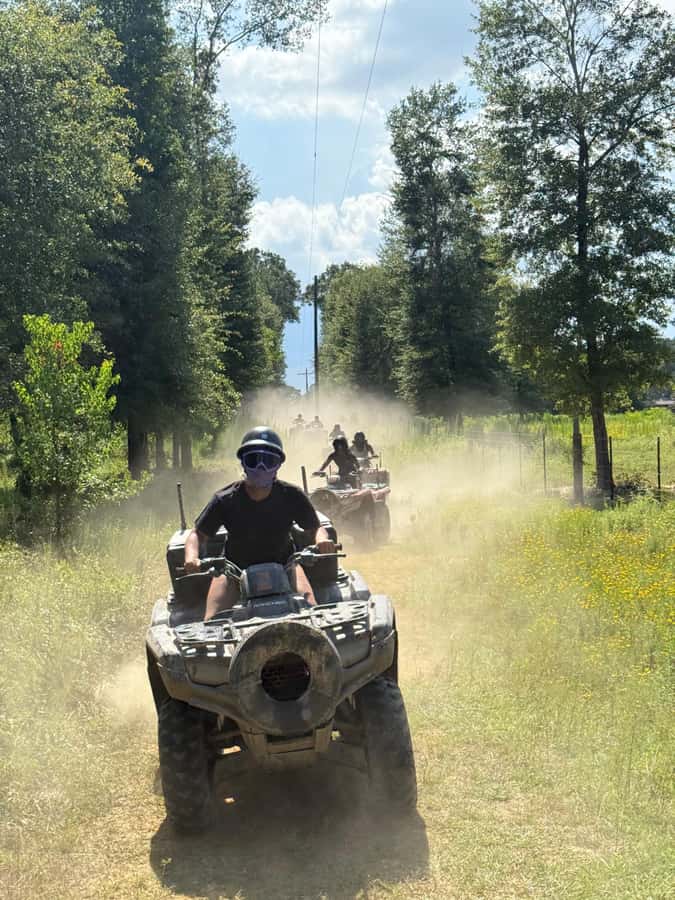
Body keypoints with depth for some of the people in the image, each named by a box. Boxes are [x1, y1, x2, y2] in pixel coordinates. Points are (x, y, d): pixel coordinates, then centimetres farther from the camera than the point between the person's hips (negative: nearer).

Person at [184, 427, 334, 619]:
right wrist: (191, 558, -29)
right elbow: (197, 534, -7)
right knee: (213, 618, -21)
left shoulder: (291, 496, -14)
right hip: (236, 567, 0)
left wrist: (321, 539, -29)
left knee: (306, 596, -26)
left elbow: (316, 527, -4)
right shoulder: (225, 500, -15)